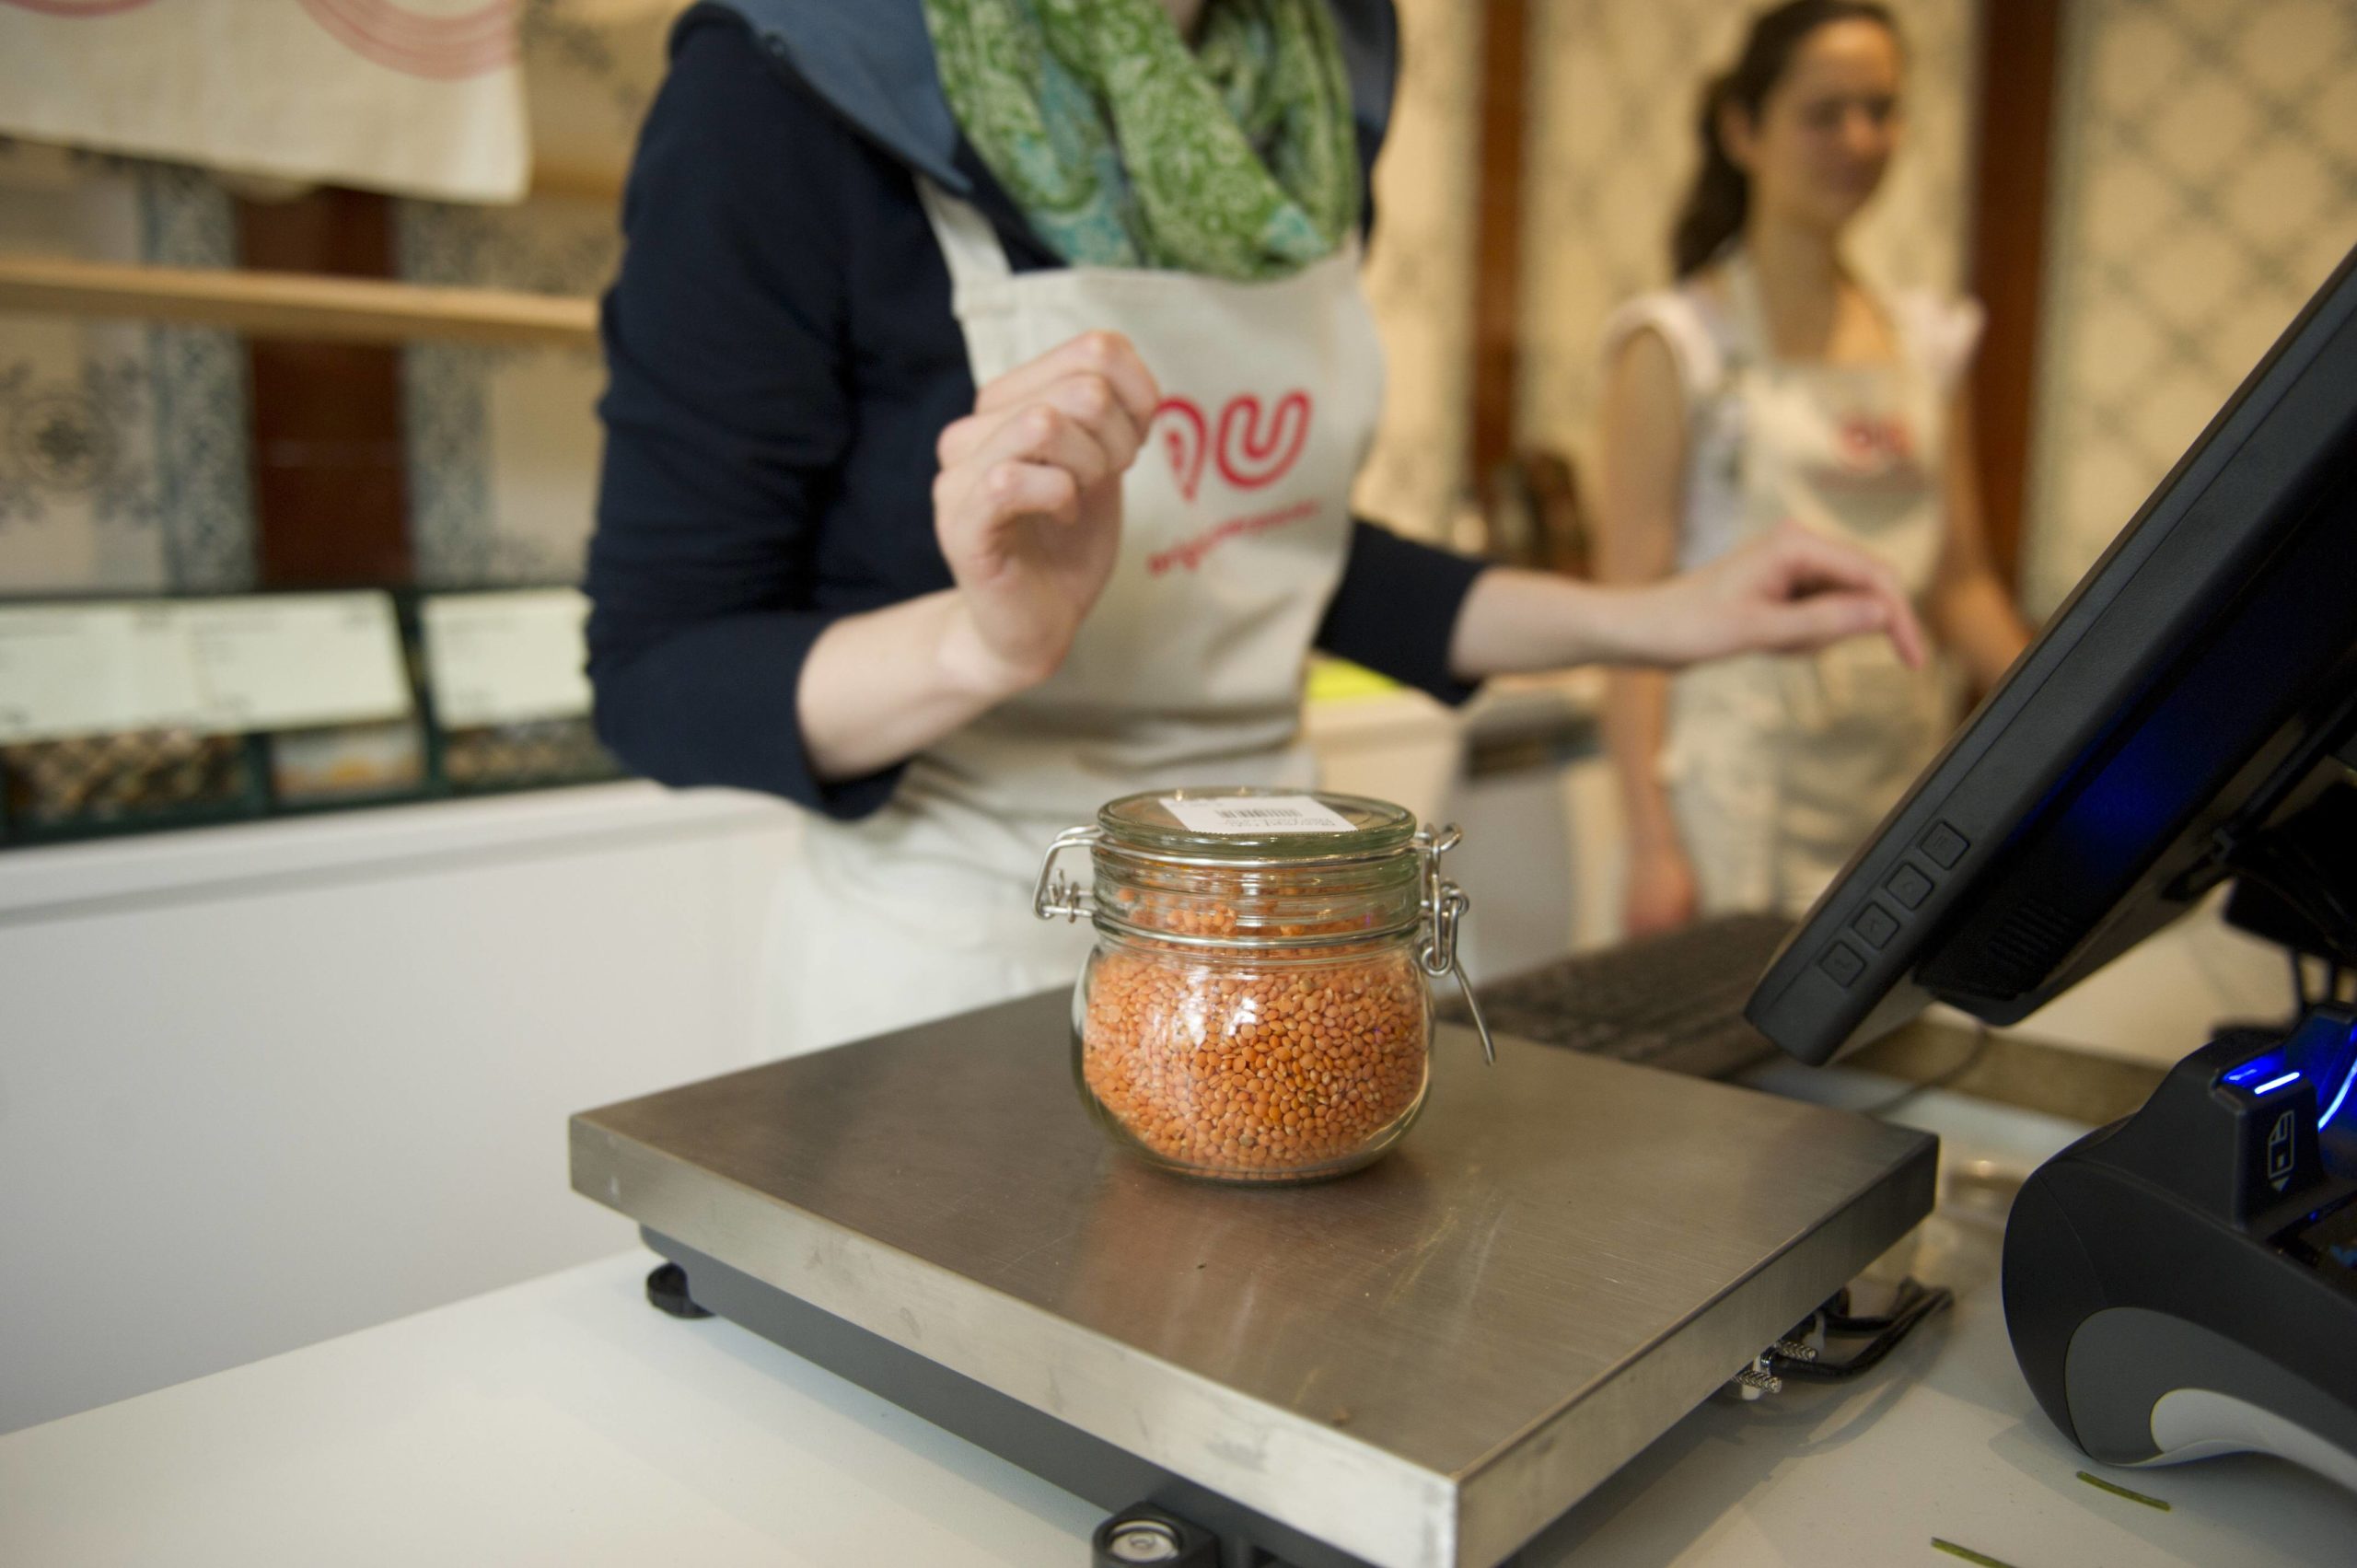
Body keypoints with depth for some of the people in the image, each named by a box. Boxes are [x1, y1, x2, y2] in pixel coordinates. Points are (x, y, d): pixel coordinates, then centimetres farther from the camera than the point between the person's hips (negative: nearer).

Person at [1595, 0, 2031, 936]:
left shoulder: (1928, 341, 14)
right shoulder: (1678, 343, -4)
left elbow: (1959, 585, 18)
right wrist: (1651, 841, -16)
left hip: (1904, 756, 6)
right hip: (1744, 764, -5)